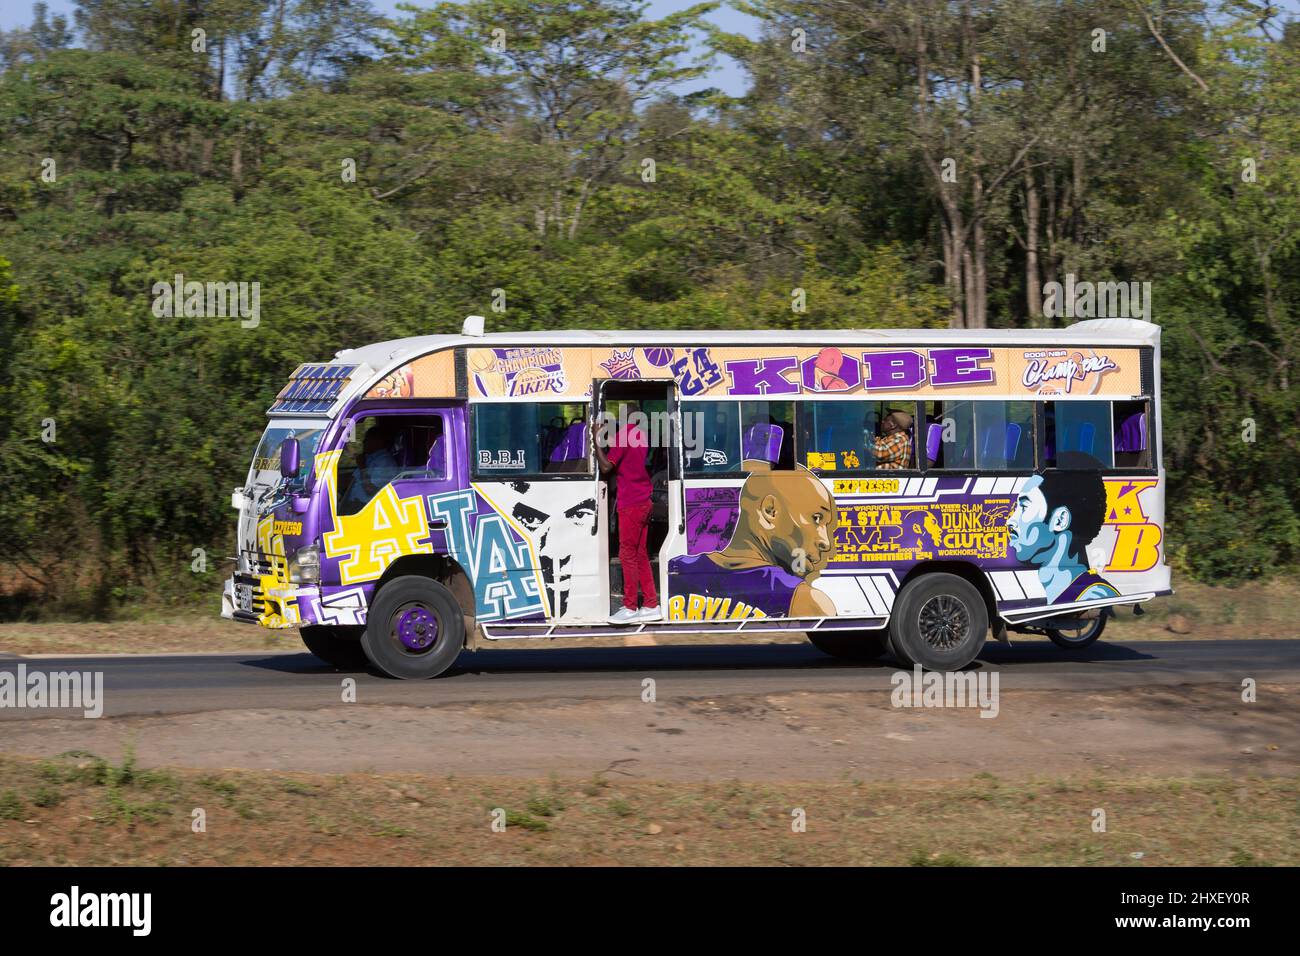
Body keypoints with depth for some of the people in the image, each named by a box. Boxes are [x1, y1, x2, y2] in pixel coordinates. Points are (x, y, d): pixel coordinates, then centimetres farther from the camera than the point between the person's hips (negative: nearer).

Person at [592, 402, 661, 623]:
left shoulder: (623, 435, -12)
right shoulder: (641, 435, 15)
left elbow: (606, 467, -16)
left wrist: (596, 440, -12)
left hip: (630, 503, -9)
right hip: (644, 502, 9)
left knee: (628, 554, -4)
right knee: (640, 555, 12)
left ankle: (630, 607, -3)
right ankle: (651, 606, 12)